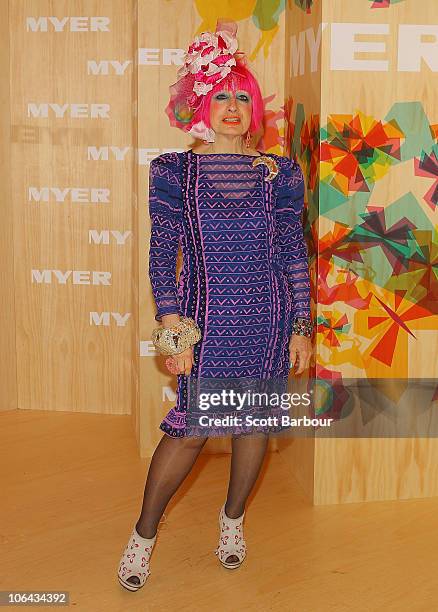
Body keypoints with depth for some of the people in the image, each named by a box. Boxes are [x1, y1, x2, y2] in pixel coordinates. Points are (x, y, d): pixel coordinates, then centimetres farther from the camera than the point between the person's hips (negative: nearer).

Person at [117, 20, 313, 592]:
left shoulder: (277, 173, 4)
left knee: (255, 421, 9)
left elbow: (295, 254, 6)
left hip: (268, 318, 3)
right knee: (192, 427, -4)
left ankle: (233, 519, 33)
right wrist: (172, 328, -10)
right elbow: (162, 253, -2)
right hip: (205, 318, -2)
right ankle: (144, 533, 15)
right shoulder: (176, 171, 0)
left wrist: (302, 328, 3)